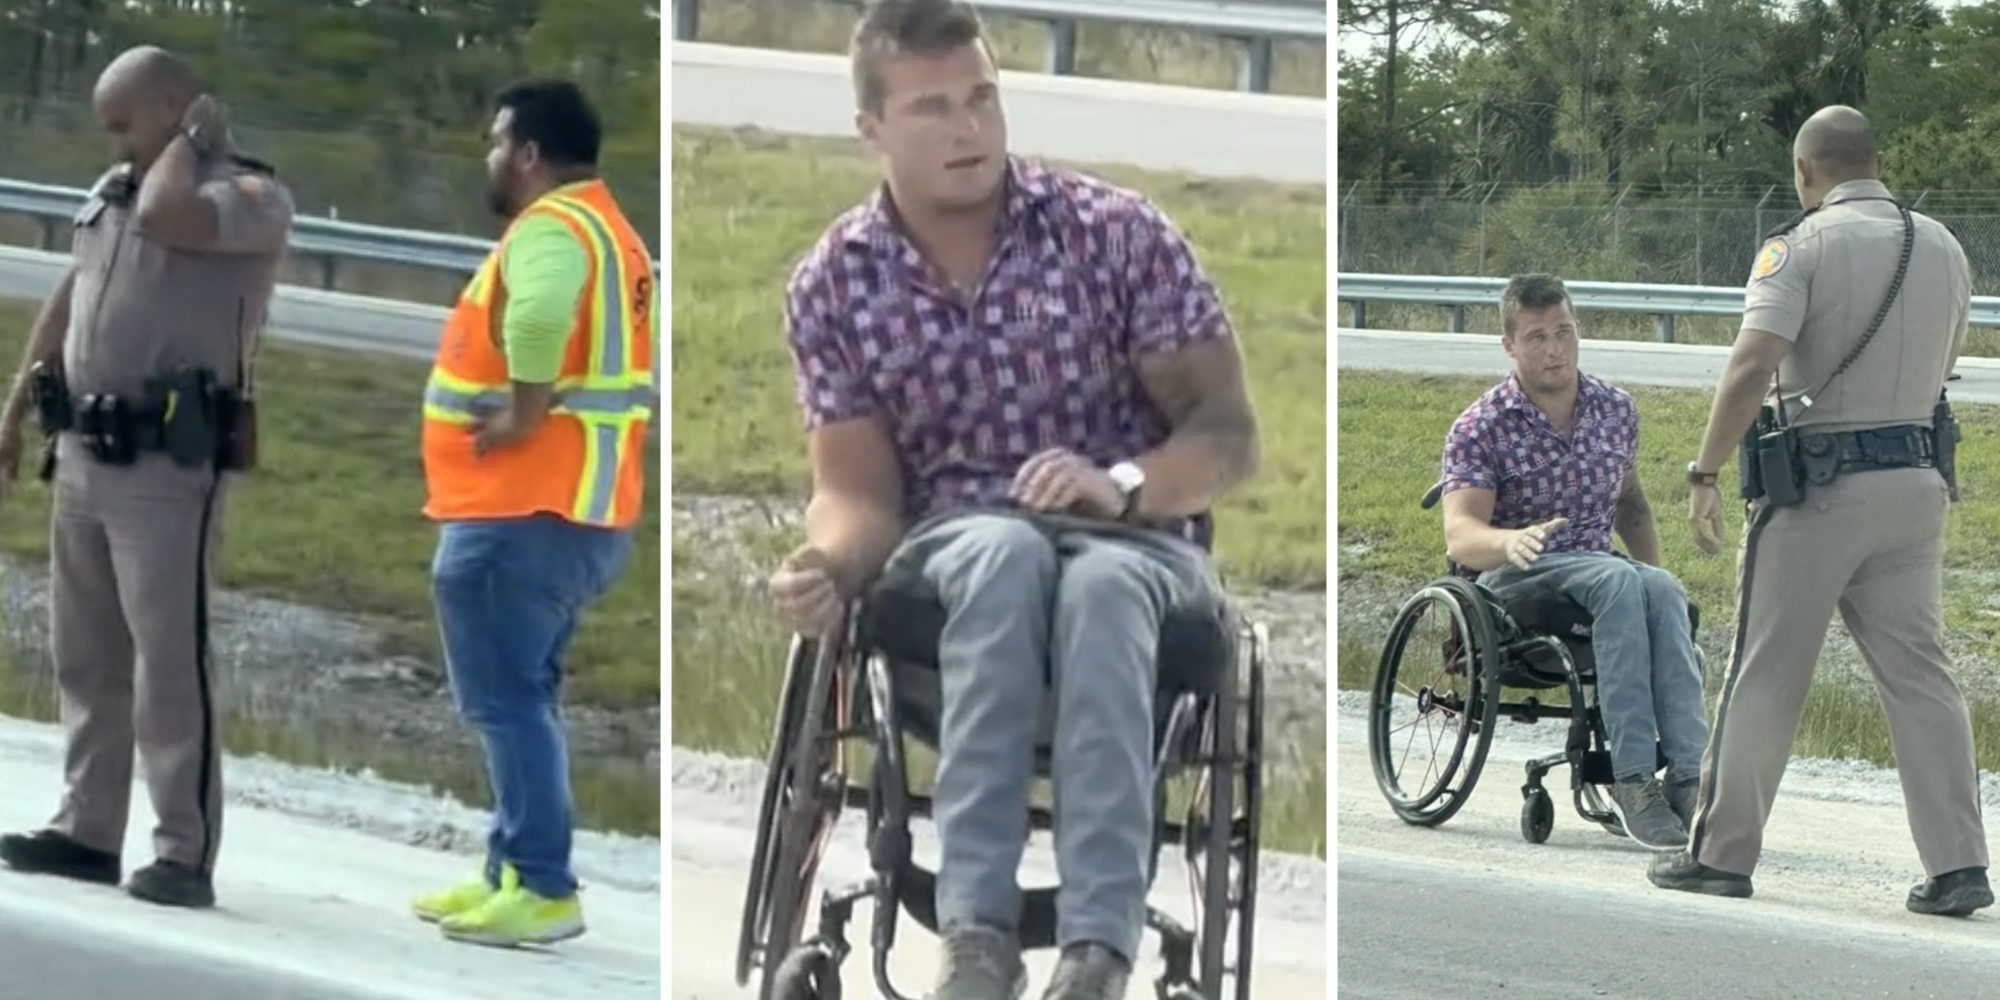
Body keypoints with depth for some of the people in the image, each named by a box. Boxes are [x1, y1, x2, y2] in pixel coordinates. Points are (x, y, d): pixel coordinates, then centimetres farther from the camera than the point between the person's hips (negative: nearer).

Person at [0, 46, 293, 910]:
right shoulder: (112, 191, 17)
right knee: (85, 654, 10)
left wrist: (192, 139, -10)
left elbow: (167, 218, -28)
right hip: (83, 453, 8)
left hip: (169, 465, -8)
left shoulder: (253, 198, -7)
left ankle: (186, 854, -7)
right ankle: (88, 830, 17)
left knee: (169, 657, -9)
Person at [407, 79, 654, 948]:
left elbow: (540, 312, -37)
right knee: (522, 700, 17)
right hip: (574, 510, 11)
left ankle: (545, 890, -8)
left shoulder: (550, 227, -15)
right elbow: (612, 352, 26)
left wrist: (526, 413, -26)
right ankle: (511, 874, 21)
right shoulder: (605, 228, 19)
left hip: (520, 514, -11)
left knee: (508, 702, -7)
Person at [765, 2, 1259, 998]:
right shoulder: (831, 285, 1)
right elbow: (860, 487, -2)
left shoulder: (1117, 232, -3)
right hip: (956, 552, 1)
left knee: (1099, 584, -39)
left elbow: (1228, 433, -4)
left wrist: (1121, 486, -25)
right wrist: (828, 564, -27)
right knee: (1006, 553, -37)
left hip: (1134, 540, -1)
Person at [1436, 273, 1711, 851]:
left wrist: (1654, 573, 14)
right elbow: (1459, 535, -17)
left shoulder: (1615, 410, 11)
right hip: (1513, 578, -4)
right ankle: (1633, 778, -42)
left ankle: (1689, 775, -42)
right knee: (1619, 581, -35)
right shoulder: (1481, 428, -5)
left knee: (1661, 589, -32)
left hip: (1596, 569, 4)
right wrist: (1511, 541, -39)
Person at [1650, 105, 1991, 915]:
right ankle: (1957, 864, -2)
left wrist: (1704, 474, -17)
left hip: (1818, 483, -5)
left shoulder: (1803, 246, -10)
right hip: (1917, 475, 5)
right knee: (1919, 672, 5)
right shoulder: (1942, 249, 10)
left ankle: (1723, 852, 11)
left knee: (1765, 674, 4)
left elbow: (1751, 368, -20)